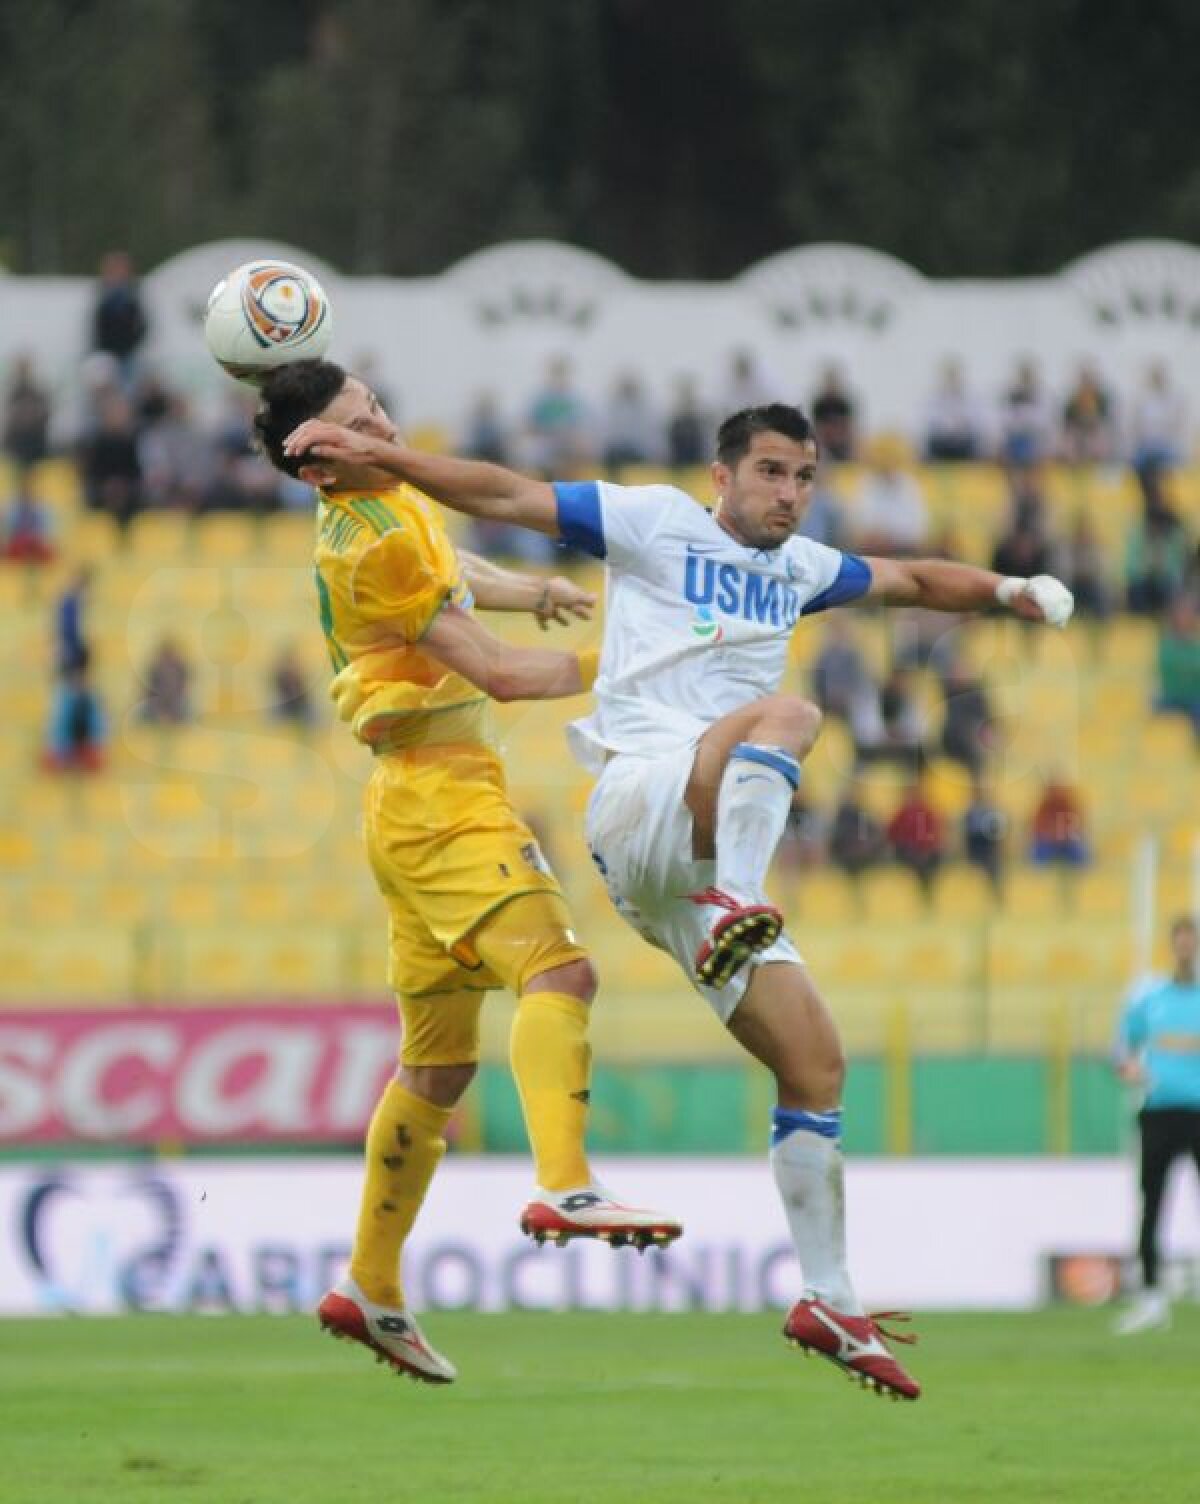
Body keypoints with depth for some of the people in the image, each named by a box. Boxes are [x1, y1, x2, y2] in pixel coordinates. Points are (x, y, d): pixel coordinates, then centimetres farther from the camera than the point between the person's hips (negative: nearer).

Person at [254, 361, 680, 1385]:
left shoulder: (393, 499, 14)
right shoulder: (374, 548, -16)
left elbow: (444, 571, 39)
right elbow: (497, 674, -16)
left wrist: (532, 591, 25)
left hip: (417, 803, 10)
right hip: (439, 795, -10)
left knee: (440, 1060, 14)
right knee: (557, 969, -28)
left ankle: (372, 1288, 21)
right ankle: (565, 1188, -47)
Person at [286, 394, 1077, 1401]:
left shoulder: (799, 569, 23)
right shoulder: (657, 524, 4)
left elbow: (911, 581, 36)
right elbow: (507, 496, 0)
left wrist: (1005, 590, 18)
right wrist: (377, 455, -9)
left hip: (706, 857, 7)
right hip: (639, 799, -7)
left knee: (817, 1067, 2)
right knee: (788, 714, -34)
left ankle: (831, 1302, 8)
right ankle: (734, 912, -55)